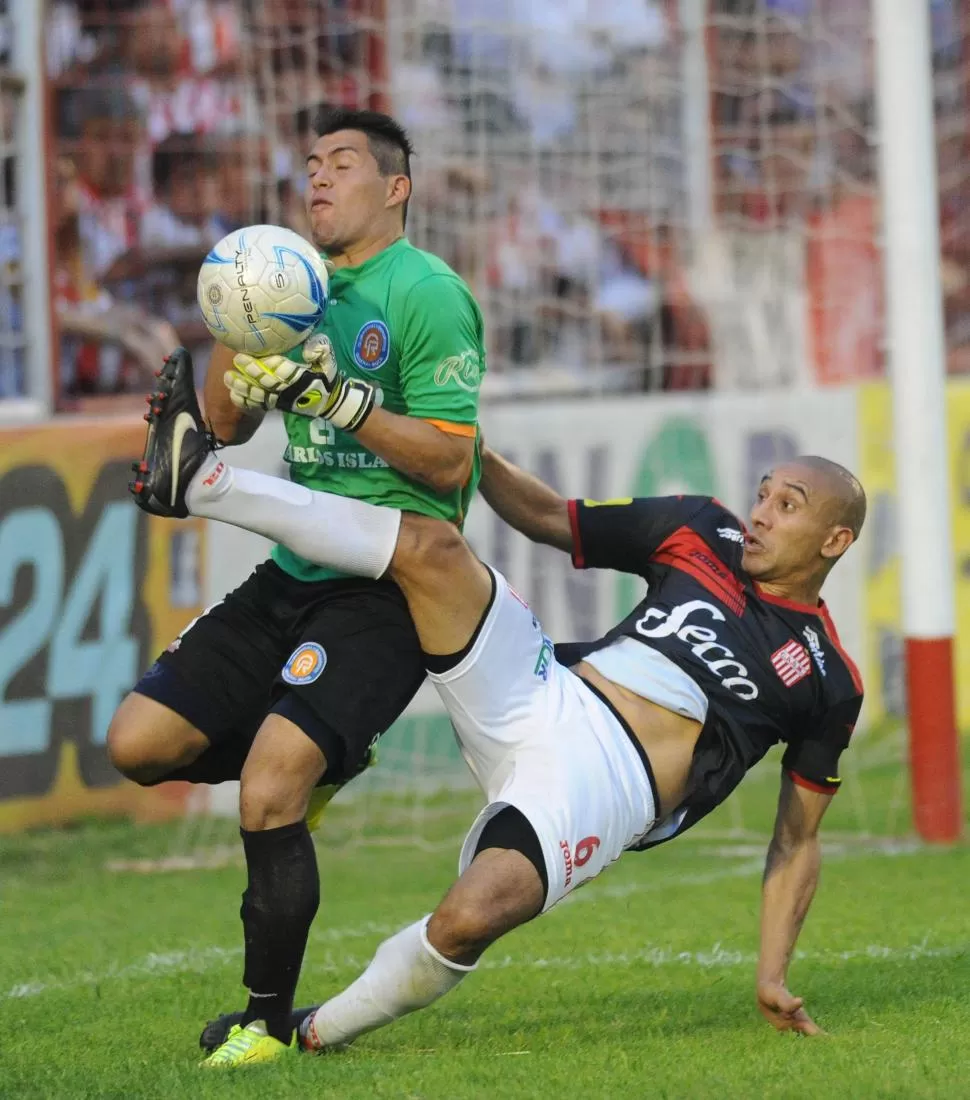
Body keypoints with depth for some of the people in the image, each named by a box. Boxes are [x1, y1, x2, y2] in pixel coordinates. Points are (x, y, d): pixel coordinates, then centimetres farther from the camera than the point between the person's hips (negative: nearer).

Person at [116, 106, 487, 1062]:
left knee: (267, 794, -21)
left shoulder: (426, 294, -9)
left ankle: (269, 1019, -5)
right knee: (139, 742, 0)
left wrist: (340, 398, -23)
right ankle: (321, 761, 22)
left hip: (385, 593, -8)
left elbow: (451, 460, -14)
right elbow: (227, 424, 15)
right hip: (291, 577, 8)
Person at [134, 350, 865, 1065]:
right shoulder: (702, 534, 16)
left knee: (471, 919, -34)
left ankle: (317, 1032, -10)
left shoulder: (828, 681, 7)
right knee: (430, 547, -18)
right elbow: (546, 517, 23)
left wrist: (773, 975, 1)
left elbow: (798, 840, 11)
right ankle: (203, 481, -13)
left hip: (608, 781, -5)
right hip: (535, 701, 5)